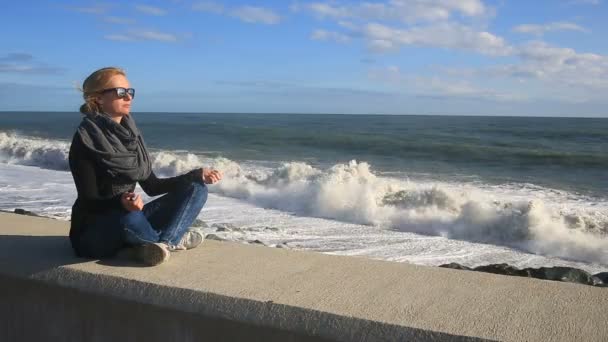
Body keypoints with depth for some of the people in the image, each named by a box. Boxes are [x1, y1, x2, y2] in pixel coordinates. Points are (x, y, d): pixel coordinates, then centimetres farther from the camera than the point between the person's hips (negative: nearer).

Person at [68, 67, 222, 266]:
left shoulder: (130, 133, 6)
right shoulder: (85, 140, -14)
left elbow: (151, 186, 9)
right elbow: (88, 203, -17)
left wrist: (197, 175, 0)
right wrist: (121, 203, -38)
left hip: (130, 220, 7)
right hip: (94, 234, -7)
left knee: (196, 189, -1)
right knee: (129, 217, -40)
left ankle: (163, 243, -22)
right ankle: (172, 240, -8)